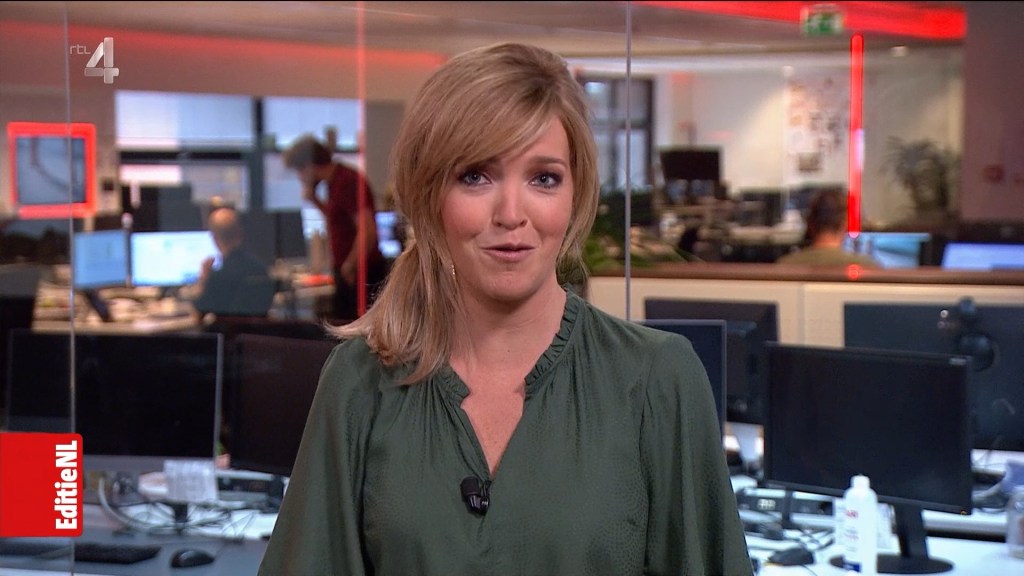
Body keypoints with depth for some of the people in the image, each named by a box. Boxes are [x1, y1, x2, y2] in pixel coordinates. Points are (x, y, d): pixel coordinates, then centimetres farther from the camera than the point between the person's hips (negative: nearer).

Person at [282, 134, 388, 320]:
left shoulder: (348, 182, -19)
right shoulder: (335, 181, 10)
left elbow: (368, 231, -26)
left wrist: (349, 266, -16)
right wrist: (314, 199, 11)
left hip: (361, 276, -10)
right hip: (348, 276, 10)